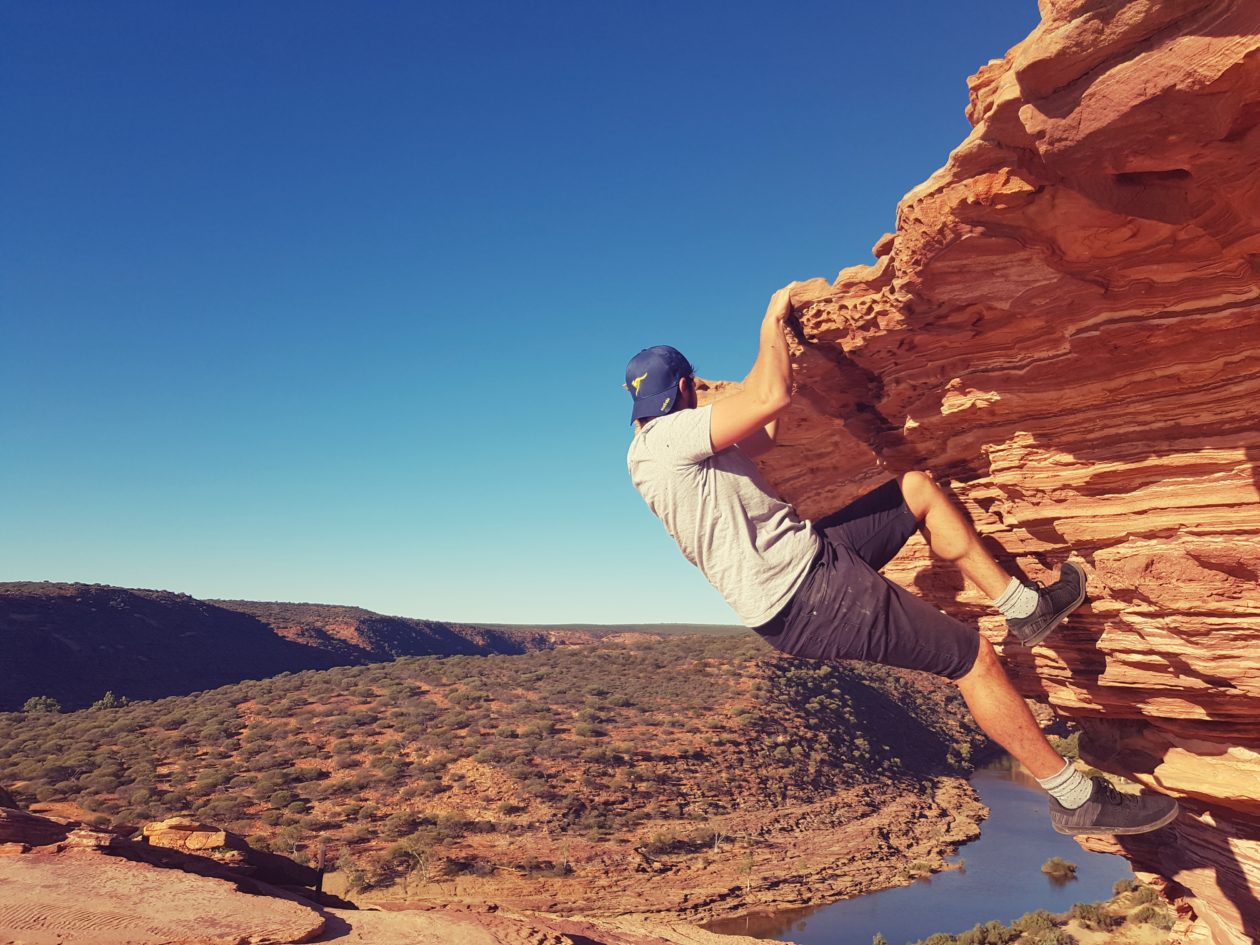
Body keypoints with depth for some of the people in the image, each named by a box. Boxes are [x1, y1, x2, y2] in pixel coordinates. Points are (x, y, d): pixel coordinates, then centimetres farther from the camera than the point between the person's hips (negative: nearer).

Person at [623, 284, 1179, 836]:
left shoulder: (666, 447, 14)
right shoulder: (663, 439, -17)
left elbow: (760, 438, 27)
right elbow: (773, 397, -27)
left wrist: (772, 346, 27)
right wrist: (772, 322, -9)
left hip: (811, 553, 10)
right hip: (804, 600, -10)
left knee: (919, 488, 15)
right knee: (973, 658, -6)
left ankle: (1025, 608, 23)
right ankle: (1075, 799, 10)